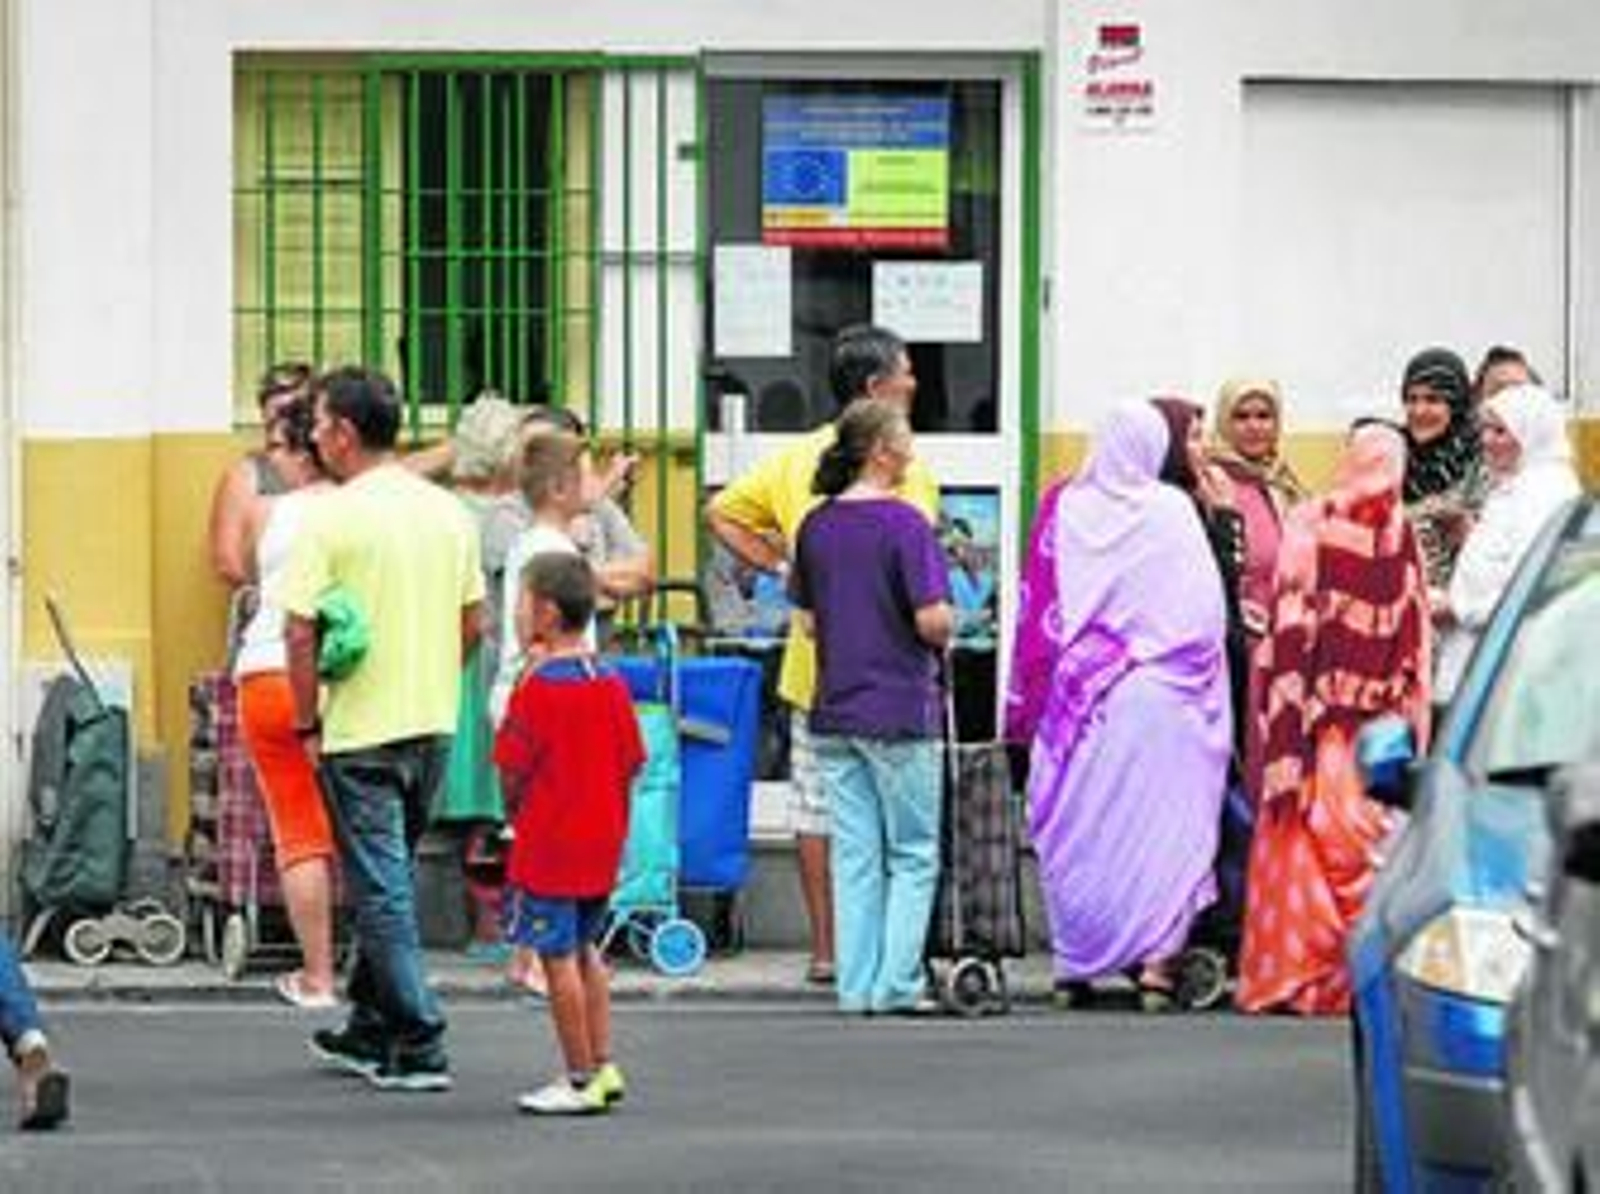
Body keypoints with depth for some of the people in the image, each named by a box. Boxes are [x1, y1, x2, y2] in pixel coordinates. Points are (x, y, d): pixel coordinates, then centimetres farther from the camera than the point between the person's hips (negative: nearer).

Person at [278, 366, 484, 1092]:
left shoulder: (332, 519, -13)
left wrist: (307, 724, -4)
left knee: (382, 889, -1)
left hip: (360, 731, -6)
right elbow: (473, 620, 11)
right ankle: (371, 1031, 27)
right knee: (389, 878, 19)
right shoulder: (449, 513, 6)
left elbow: (301, 631, -14)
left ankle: (419, 1046, -4)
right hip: (434, 725, 6)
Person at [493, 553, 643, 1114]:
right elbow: (628, 767, 8)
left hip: (548, 847, -7)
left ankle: (581, 1080, 2)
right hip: (602, 844, 7)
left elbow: (513, 774, -14)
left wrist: (513, 811, 5)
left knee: (558, 957, 0)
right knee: (584, 950, 19)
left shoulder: (536, 688, -14)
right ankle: (603, 1066, 20)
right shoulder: (612, 685, 4)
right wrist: (615, 834, 17)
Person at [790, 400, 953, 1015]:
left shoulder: (816, 526, 5)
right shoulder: (903, 524, -14)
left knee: (854, 856, 10)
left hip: (834, 710, 6)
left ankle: (857, 986, 9)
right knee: (913, 855, 4)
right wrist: (943, 638, 3)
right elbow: (933, 620, -18)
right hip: (901, 709, -6)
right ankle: (897, 983, 0)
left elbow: (807, 620, 11)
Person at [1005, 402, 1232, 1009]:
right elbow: (1205, 610, -6)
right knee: (1161, 823, 2)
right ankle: (1157, 958, -6)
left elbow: (1035, 608, 4)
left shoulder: (1063, 508, 0)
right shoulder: (1170, 511, -6)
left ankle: (1073, 964, 11)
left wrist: (1026, 706, 10)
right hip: (1157, 701, -2)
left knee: (1076, 825, 9)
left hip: (1076, 693, 2)